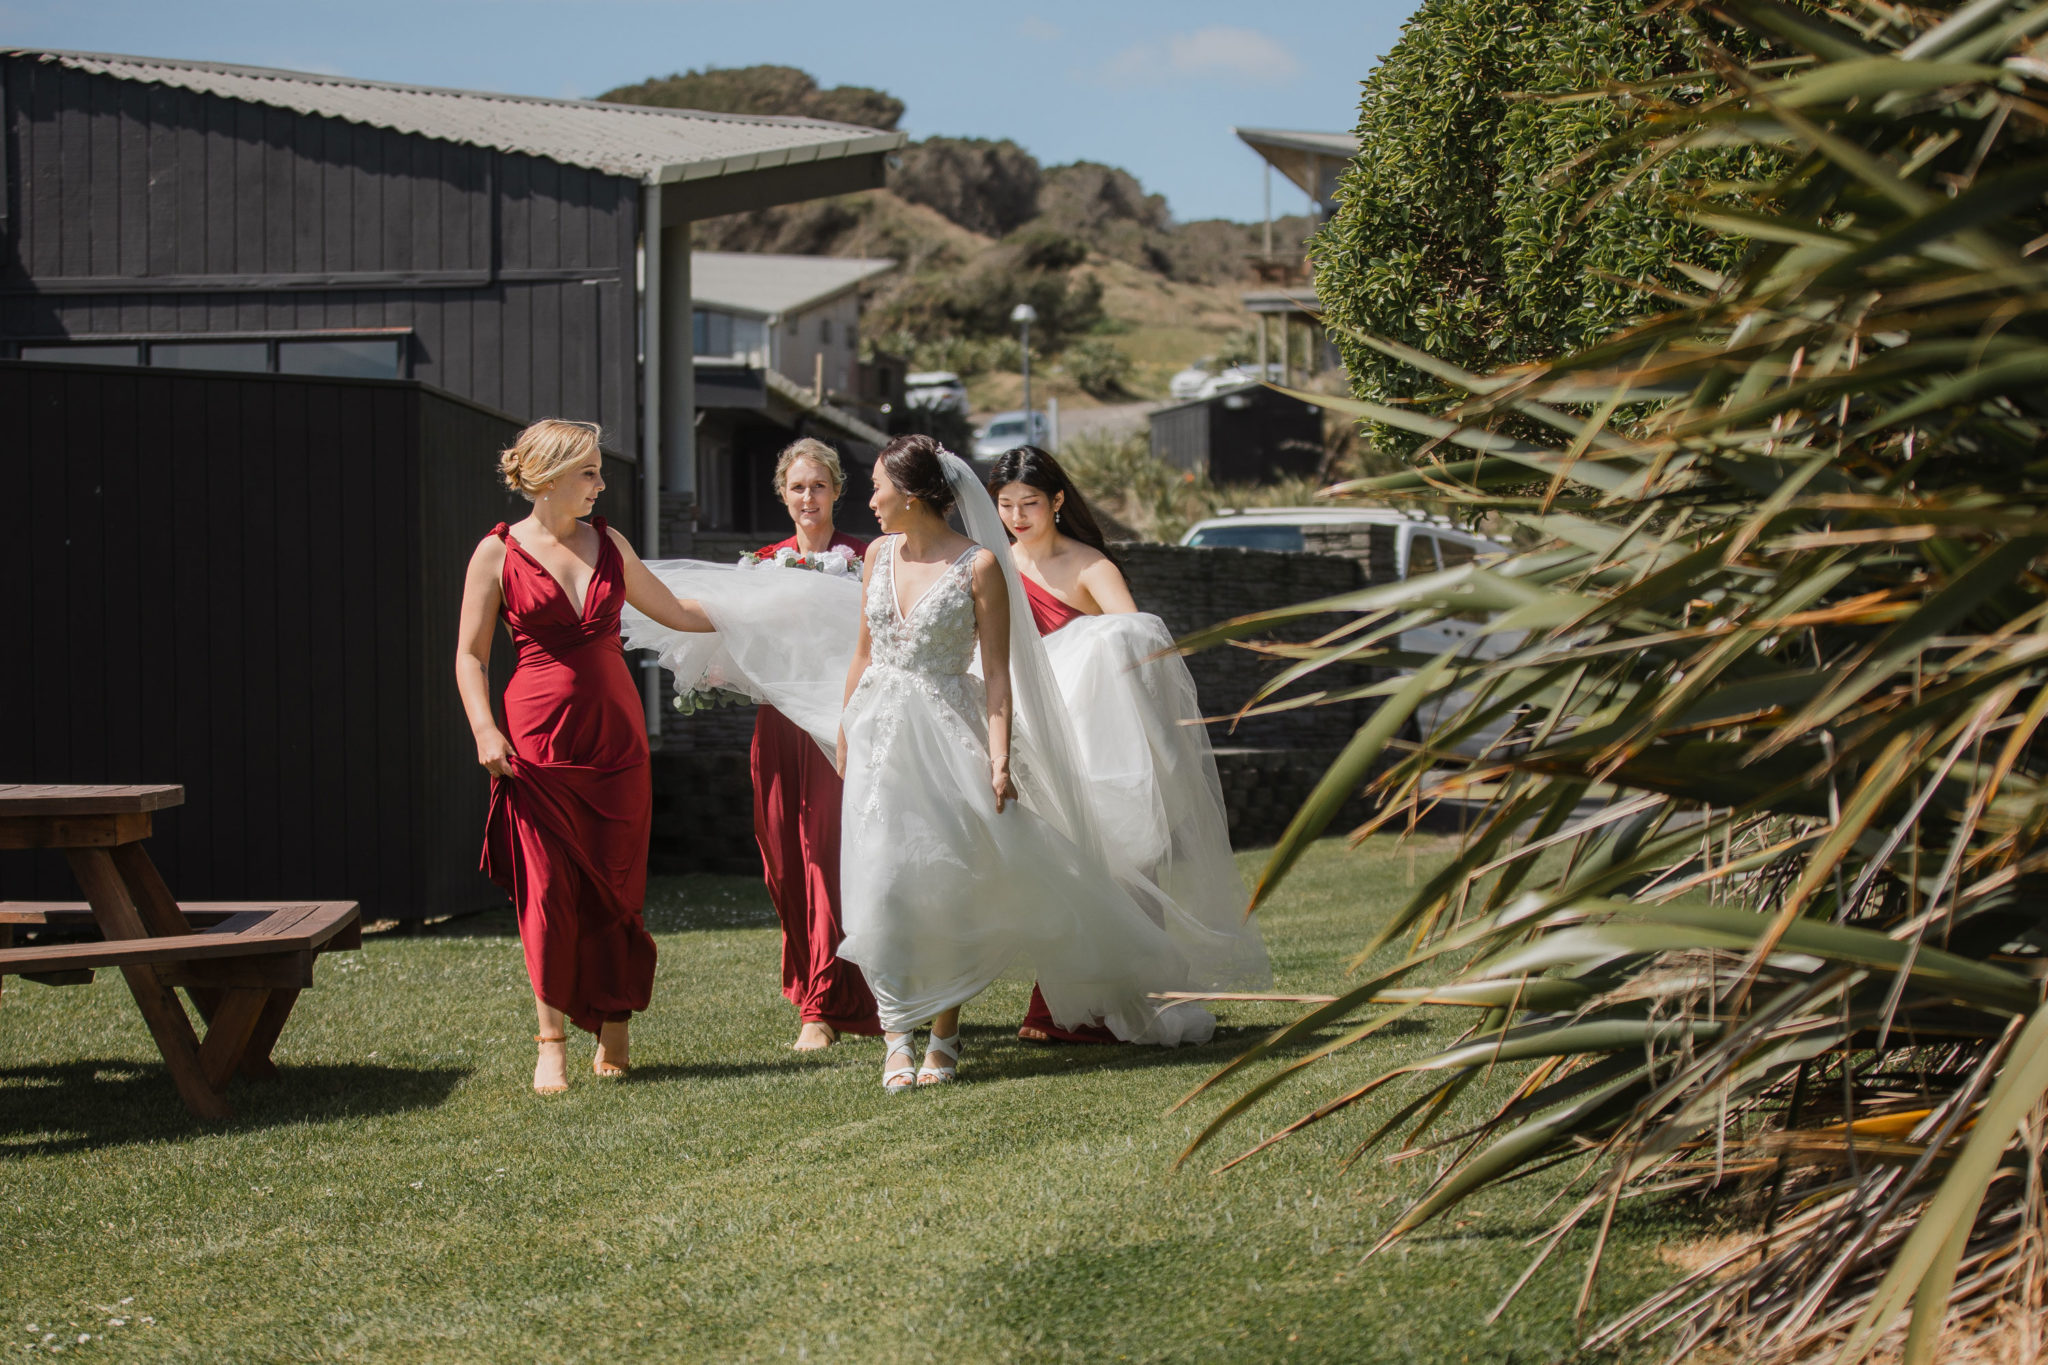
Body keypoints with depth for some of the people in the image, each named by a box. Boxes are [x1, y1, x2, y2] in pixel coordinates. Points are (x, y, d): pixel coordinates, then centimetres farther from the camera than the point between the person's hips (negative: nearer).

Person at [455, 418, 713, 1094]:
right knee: (548, 892, -4)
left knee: (616, 890, 2)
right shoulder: (498, 552, 0)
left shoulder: (606, 543, 11)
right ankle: (552, 1043, 5)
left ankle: (614, 1029, 15)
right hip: (539, 737, -3)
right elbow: (471, 656, 0)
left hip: (615, 734, 3)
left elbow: (675, 612, 21)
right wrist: (485, 730, -12)